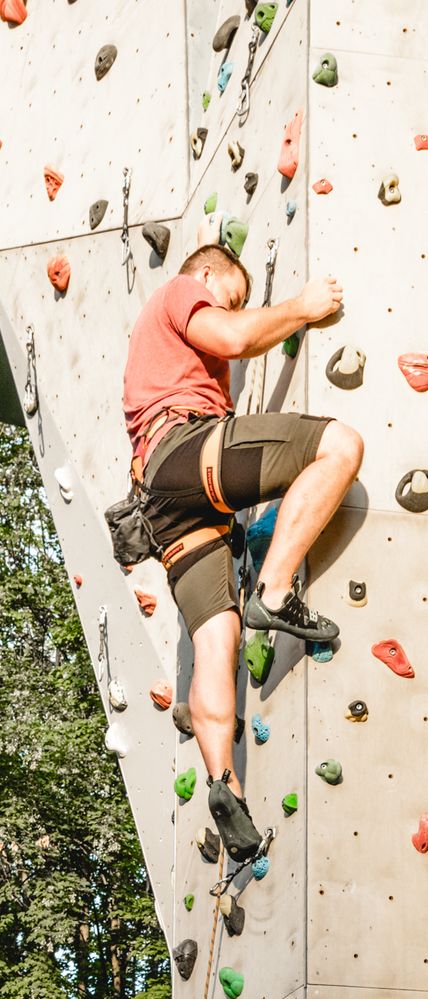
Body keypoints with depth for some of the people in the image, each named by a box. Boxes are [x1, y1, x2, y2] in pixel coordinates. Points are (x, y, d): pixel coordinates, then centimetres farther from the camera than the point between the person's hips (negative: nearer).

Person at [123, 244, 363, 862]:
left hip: (167, 501, 9)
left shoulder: (171, 336, 42)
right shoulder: (182, 291, 14)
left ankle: (222, 782, -19)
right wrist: (302, 307, 8)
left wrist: (290, 322, 39)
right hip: (187, 445, -9)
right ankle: (274, 593, -25)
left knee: (216, 638, -5)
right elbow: (233, 336, -5)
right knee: (341, 443, -18)